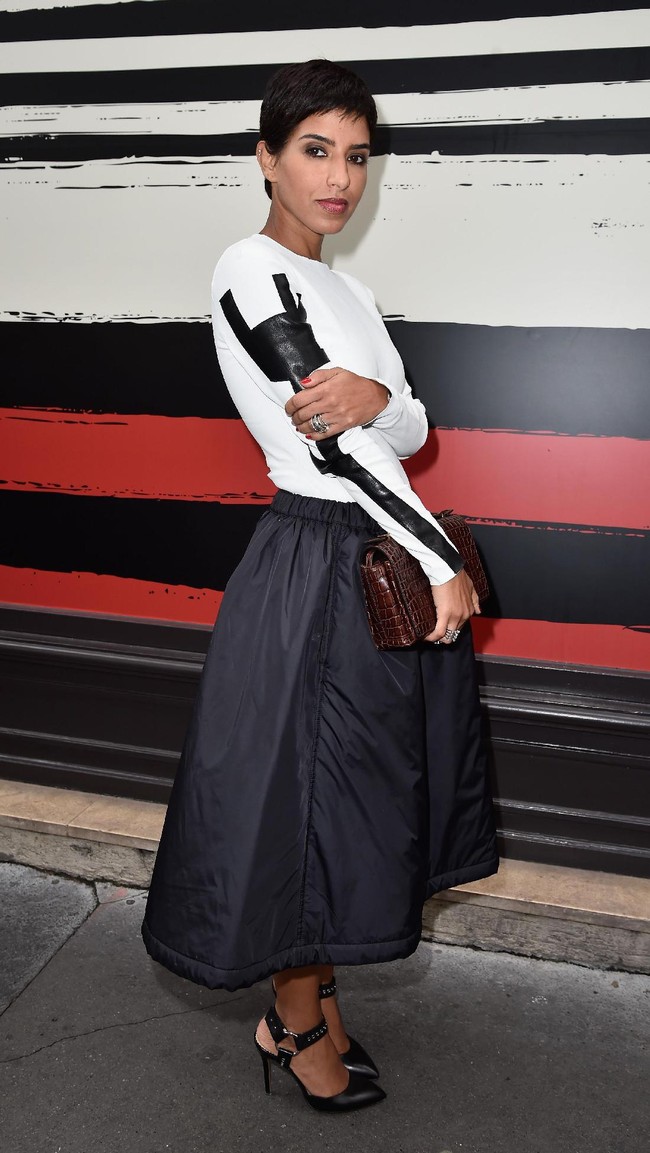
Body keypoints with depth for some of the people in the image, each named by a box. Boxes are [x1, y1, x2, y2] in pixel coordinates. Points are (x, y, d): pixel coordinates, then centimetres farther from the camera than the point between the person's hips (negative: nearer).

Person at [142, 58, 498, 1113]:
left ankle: (308, 1000, 36)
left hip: (384, 566, 9)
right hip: (317, 571, -9)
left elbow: (412, 431, 7)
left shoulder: (346, 289, 16)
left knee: (361, 795, 16)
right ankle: (297, 1027, 28)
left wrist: (377, 395, -17)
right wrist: (442, 565, -13)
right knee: (312, 793, 5)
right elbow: (335, 446, -17)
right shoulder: (252, 273, -11)